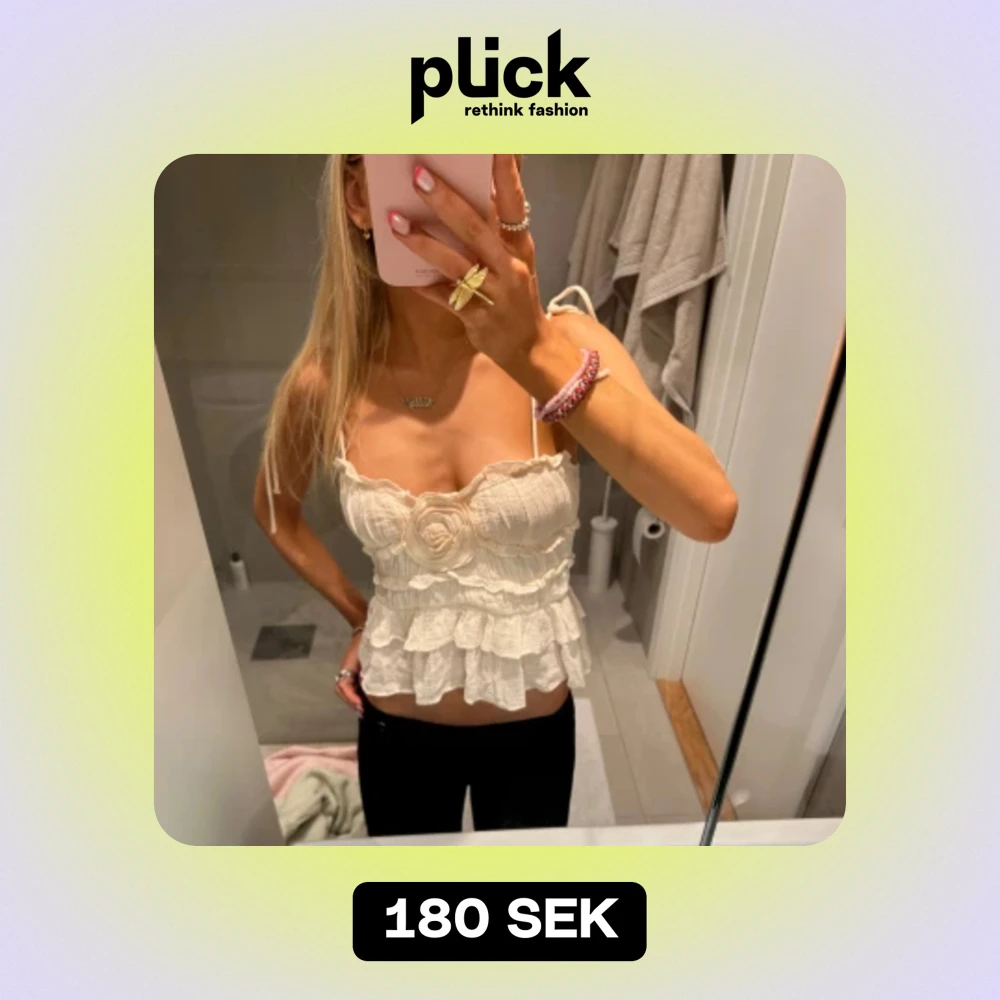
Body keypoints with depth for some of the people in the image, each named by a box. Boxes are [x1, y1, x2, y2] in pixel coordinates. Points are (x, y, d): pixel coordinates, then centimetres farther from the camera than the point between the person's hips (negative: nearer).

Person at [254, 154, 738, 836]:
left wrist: (536, 356, -42)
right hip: (399, 727, 1)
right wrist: (358, 615, 1)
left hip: (535, 726, 0)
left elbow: (713, 512, -34)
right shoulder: (326, 384, -16)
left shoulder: (562, 340, -20)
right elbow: (275, 508, 6)